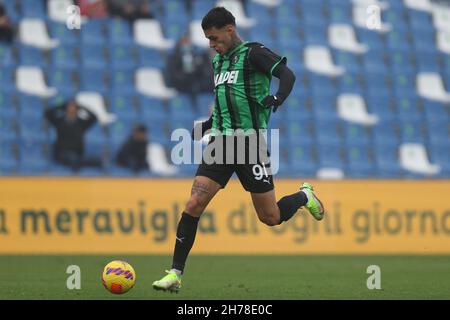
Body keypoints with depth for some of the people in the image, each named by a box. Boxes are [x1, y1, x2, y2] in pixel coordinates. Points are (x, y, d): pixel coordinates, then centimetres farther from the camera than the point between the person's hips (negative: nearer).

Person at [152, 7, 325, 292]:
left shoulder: (253, 53, -8)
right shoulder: (218, 60, 14)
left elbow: (287, 74, -21)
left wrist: (278, 98, -38)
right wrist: (207, 125, 19)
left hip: (250, 143, -6)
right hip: (221, 142, 6)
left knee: (270, 217, 2)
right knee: (194, 205, -10)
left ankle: (304, 196, 35)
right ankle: (176, 274, -8)